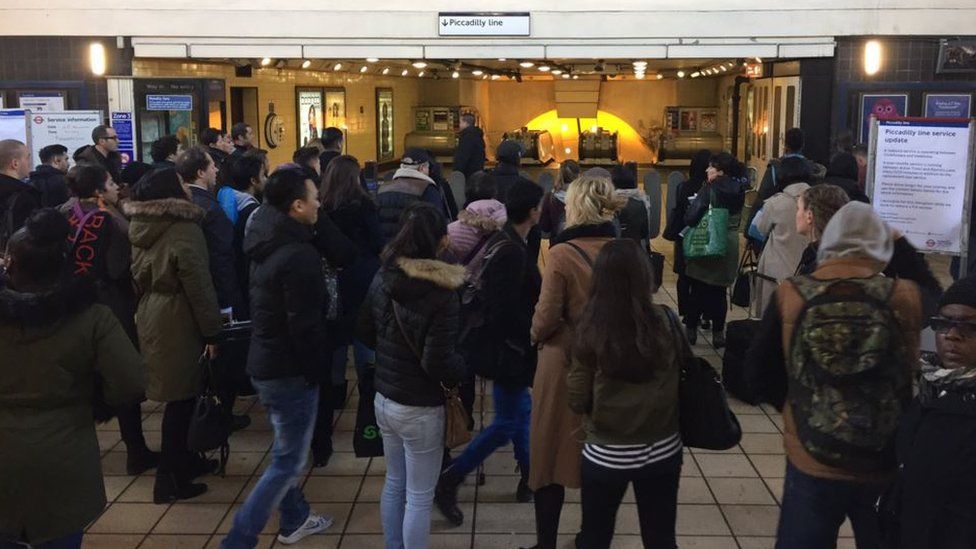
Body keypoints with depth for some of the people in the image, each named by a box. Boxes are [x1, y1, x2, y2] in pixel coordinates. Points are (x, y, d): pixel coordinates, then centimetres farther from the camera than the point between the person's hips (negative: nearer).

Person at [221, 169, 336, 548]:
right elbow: (306, 324, -24)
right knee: (288, 461, 0)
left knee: (287, 450, 23)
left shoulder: (266, 243, 7)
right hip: (290, 369, -10)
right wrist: (317, 370, -11)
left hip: (264, 362, 10)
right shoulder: (299, 255, -23)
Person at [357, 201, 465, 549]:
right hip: (420, 410, -7)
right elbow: (439, 364, -23)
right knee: (419, 498, 9)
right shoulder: (442, 296, -23)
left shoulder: (383, 278, -3)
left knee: (394, 485, 22)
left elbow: (365, 332, 10)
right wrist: (464, 365, -4)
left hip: (384, 399, 7)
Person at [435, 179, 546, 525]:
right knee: (508, 422, 1)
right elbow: (506, 313, -28)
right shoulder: (512, 252, -26)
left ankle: (530, 478, 35)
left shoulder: (503, 241, 5)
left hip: (505, 344, 10)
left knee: (521, 411, 20)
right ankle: (450, 481, 8)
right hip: (506, 349, -10)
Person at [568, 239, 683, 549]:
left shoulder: (592, 328, -17)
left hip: (607, 454, -2)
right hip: (663, 450, 2)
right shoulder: (666, 322, -11)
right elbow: (683, 379, 2)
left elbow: (577, 400, -9)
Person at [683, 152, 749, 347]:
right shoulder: (738, 189, 2)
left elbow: (691, 216, -22)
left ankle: (691, 329, 14)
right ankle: (718, 333, 15)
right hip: (729, 247, 5)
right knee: (719, 290, 13)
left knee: (698, 289, 8)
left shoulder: (710, 189, -16)